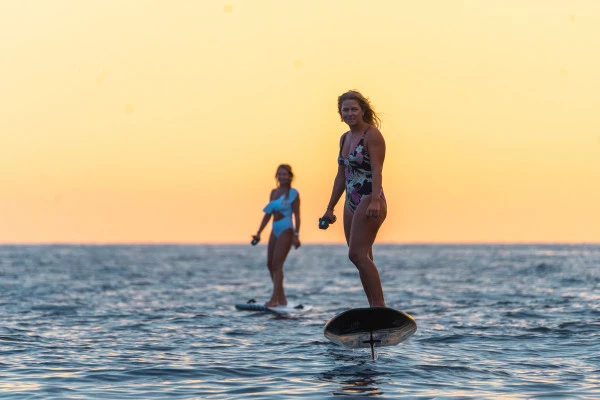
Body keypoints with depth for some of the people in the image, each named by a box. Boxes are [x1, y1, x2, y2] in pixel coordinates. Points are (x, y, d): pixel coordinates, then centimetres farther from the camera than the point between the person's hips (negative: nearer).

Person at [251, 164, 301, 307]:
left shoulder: (293, 193, -4)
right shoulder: (274, 192, 14)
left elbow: (296, 215, -8)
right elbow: (268, 214, 18)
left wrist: (296, 235, -16)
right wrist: (259, 233, 14)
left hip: (286, 230, -7)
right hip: (275, 231, 7)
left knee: (277, 264, -14)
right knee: (270, 264, 6)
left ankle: (275, 299, -15)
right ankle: (281, 298, 13)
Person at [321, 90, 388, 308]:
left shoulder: (372, 135, -8)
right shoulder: (345, 138, 16)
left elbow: (377, 170, -19)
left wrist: (375, 200, -31)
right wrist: (330, 208, 22)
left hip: (370, 200, -9)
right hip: (352, 203, 9)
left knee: (357, 254, -18)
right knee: (363, 258, 8)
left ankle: (379, 305, -18)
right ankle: (375, 308, 11)